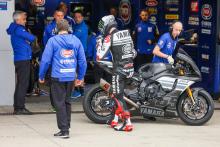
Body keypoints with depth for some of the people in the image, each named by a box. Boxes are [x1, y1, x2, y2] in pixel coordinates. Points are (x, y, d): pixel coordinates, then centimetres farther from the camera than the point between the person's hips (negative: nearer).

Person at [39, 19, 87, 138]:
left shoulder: (53, 41, -5)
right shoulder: (76, 40, 6)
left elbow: (46, 59, -6)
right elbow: (82, 60, 8)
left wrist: (41, 76, 5)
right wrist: (80, 77, 18)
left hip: (58, 77, -4)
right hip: (71, 77, 4)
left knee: (60, 104, 0)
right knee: (67, 102, 16)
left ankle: (64, 130, -3)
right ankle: (66, 128, 21)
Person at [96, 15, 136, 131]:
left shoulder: (109, 38, -11)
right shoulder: (127, 34, 10)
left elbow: (100, 57, -11)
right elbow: (133, 53, 18)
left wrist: (99, 44, 4)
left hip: (119, 70, -7)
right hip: (130, 69, 7)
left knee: (118, 97, -1)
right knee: (116, 94, 19)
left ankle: (128, 123, -9)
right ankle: (115, 120, 24)